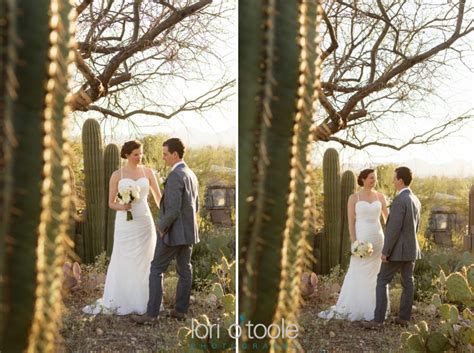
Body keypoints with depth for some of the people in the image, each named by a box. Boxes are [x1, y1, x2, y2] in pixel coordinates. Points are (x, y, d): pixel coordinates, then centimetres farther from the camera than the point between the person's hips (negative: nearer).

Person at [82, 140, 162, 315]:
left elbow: (158, 197, 9)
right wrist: (121, 206, -19)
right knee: (122, 262, 0)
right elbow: (111, 203, 2)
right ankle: (116, 302, 8)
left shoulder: (148, 172, 4)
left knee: (144, 262, 7)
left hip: (144, 222, 2)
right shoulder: (117, 175, 0)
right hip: (125, 223, -2)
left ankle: (142, 301, 17)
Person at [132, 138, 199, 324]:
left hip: (173, 232, -9)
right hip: (189, 231, 9)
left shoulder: (175, 176, -19)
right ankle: (181, 310, 17)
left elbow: (173, 209, -24)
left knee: (156, 269, -2)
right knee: (185, 270, 11)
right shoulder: (191, 174, 11)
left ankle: (152, 313, -2)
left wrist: (162, 227, -11)